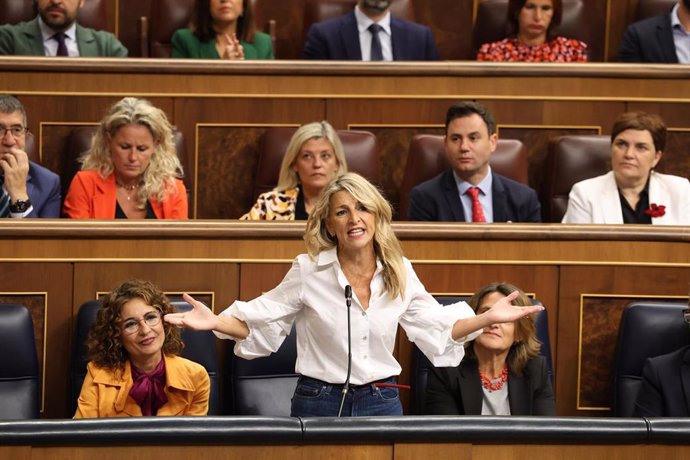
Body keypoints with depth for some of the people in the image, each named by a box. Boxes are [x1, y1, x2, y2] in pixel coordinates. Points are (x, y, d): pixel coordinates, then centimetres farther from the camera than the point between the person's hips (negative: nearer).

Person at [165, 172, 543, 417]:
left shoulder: (400, 273, 3)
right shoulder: (309, 272, -6)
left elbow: (437, 328, 12)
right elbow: (260, 322, -1)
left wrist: (488, 318, 1)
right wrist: (214, 322, -18)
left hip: (381, 403, 2)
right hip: (318, 403, -2)